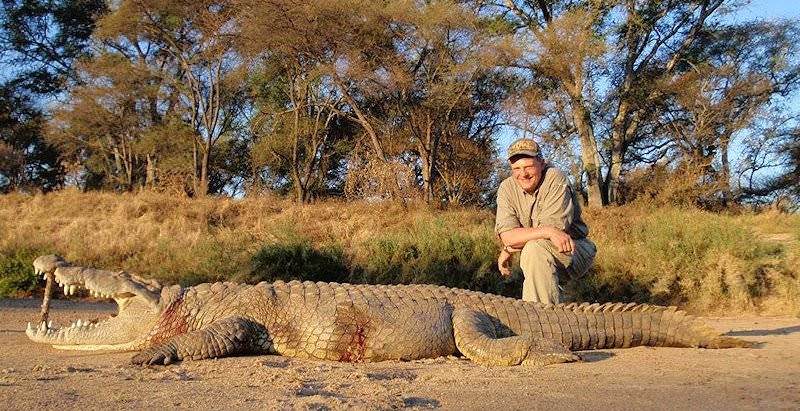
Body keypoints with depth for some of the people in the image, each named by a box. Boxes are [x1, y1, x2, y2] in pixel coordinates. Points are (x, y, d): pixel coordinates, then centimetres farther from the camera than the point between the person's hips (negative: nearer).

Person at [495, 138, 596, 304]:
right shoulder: (507, 188, -5)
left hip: (576, 250, -5)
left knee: (535, 249, -31)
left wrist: (508, 250, -19)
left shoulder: (555, 178, -16)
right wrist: (548, 231, -32)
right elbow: (507, 236, -18)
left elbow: (554, 226, -24)